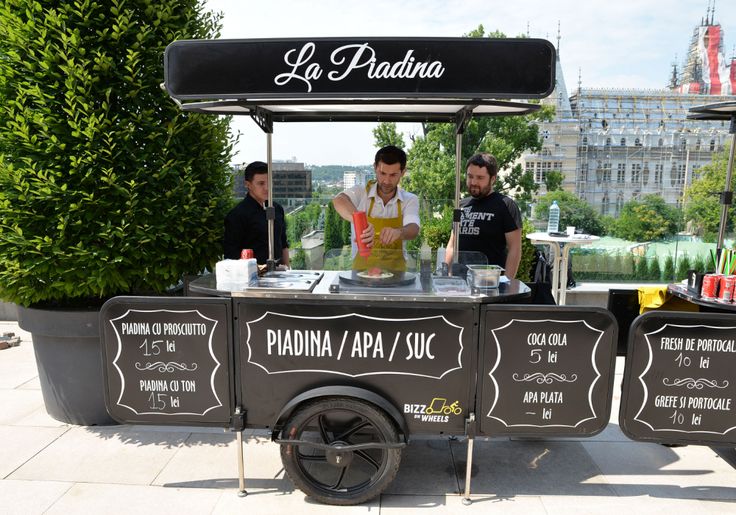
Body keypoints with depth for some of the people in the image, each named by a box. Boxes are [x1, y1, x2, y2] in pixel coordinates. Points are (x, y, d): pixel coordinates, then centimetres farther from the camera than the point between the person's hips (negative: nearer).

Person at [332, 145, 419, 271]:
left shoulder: (410, 200, 2)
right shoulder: (361, 192, -3)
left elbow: (413, 230, -15)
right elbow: (338, 201, -23)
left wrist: (398, 232, -37)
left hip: (395, 271, 1)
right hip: (362, 269, -1)